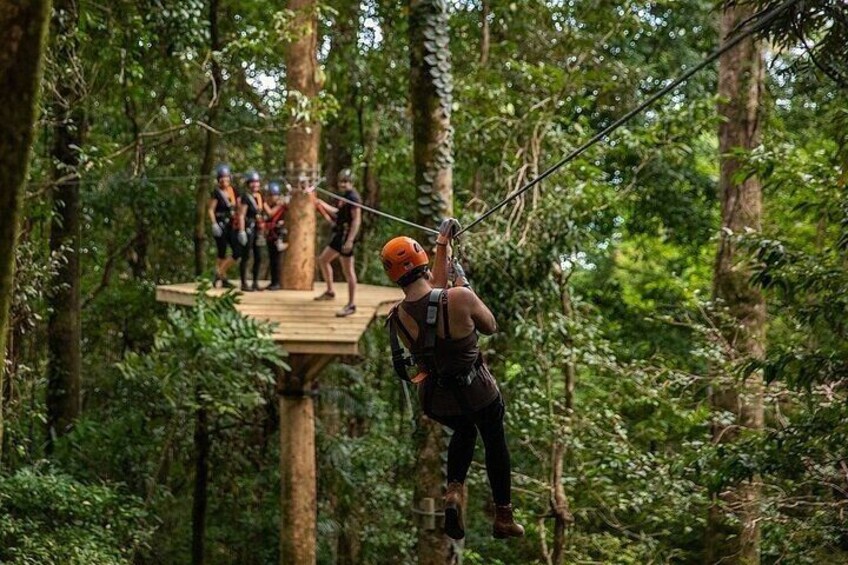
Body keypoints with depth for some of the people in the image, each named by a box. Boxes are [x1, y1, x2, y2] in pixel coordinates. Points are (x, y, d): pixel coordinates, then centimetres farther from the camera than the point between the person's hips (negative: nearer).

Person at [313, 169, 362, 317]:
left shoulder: (352, 197, -15)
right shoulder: (345, 197, 15)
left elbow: (356, 220, -22)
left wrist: (350, 240, -28)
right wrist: (323, 204, 29)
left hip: (346, 237, -11)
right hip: (339, 235, 11)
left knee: (348, 270, -8)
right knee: (323, 260, 21)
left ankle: (351, 305, -5)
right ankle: (330, 291, 34)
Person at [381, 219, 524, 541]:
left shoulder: (398, 316, -14)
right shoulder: (459, 298, -30)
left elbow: (434, 288, 7)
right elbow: (491, 327, -10)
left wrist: (443, 246, 15)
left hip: (434, 400, 3)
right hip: (476, 392, -3)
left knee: (463, 432, 35)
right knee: (495, 443, 26)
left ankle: (454, 490, 11)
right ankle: (503, 518, 36)